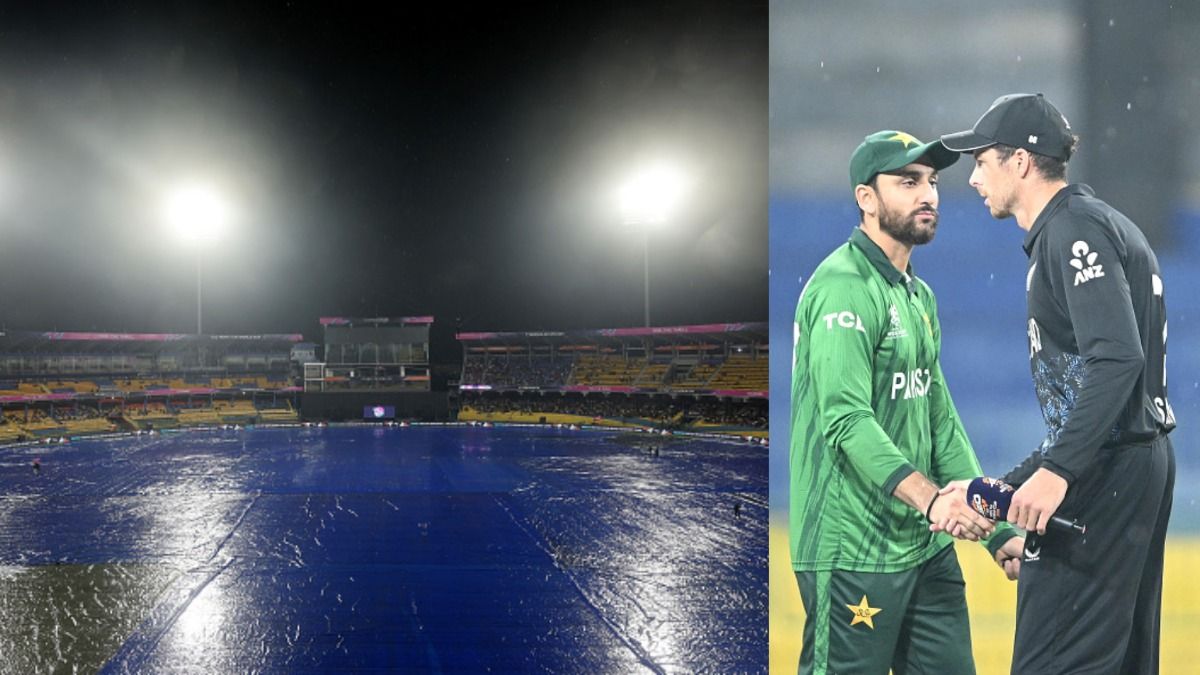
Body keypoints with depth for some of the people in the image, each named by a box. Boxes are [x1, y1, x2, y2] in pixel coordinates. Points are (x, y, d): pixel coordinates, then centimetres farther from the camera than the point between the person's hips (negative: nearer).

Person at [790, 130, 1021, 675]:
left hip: (927, 547, 9)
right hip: (855, 554, -9)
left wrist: (993, 526, 11)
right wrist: (930, 499, -34)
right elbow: (847, 419, -24)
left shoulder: (919, 296, 17)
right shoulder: (845, 286, -13)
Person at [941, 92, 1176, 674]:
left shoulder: (1074, 228, -10)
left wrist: (1057, 471, -30)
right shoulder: (1083, 227, 21)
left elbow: (1117, 359, -24)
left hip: (1103, 473, -11)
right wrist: (1004, 489, 19)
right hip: (1138, 464, 11)